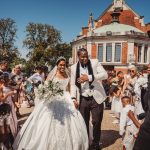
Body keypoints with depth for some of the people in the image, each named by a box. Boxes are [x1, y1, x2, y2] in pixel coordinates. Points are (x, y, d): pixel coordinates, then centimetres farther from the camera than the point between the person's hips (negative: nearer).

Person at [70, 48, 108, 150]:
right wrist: (74, 98, -6)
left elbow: (105, 75, -13)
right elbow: (73, 84, 6)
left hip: (96, 98, -1)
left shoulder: (95, 62, -2)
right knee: (84, 123, 10)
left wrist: (88, 77, -20)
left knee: (96, 122, 5)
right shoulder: (74, 68, 4)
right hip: (82, 99, 2)